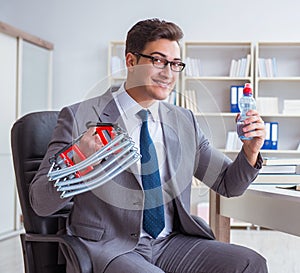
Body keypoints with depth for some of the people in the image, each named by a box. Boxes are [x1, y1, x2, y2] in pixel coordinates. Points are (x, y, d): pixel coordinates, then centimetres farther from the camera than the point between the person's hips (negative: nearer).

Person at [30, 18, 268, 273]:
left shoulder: (184, 121, 10)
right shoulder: (80, 118, -5)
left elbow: (228, 185, 14)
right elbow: (41, 204, -8)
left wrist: (250, 152, -7)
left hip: (171, 242, 4)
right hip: (107, 247, -4)